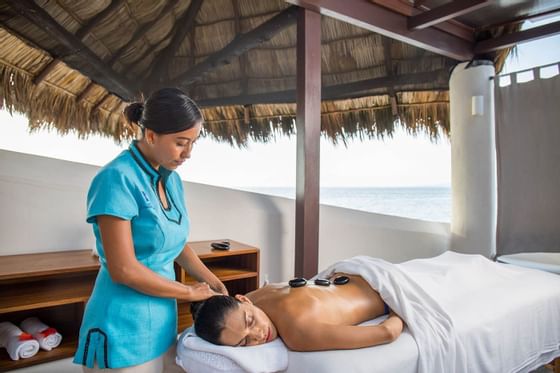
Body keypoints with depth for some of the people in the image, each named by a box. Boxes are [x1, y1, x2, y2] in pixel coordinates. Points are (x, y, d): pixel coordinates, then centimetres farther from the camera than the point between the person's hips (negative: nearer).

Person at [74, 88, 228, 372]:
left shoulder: (172, 180, 3)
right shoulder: (118, 179, -20)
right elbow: (123, 270, -22)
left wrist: (216, 285, 6)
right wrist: (190, 292, -12)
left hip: (160, 321, 7)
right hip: (123, 330, -7)